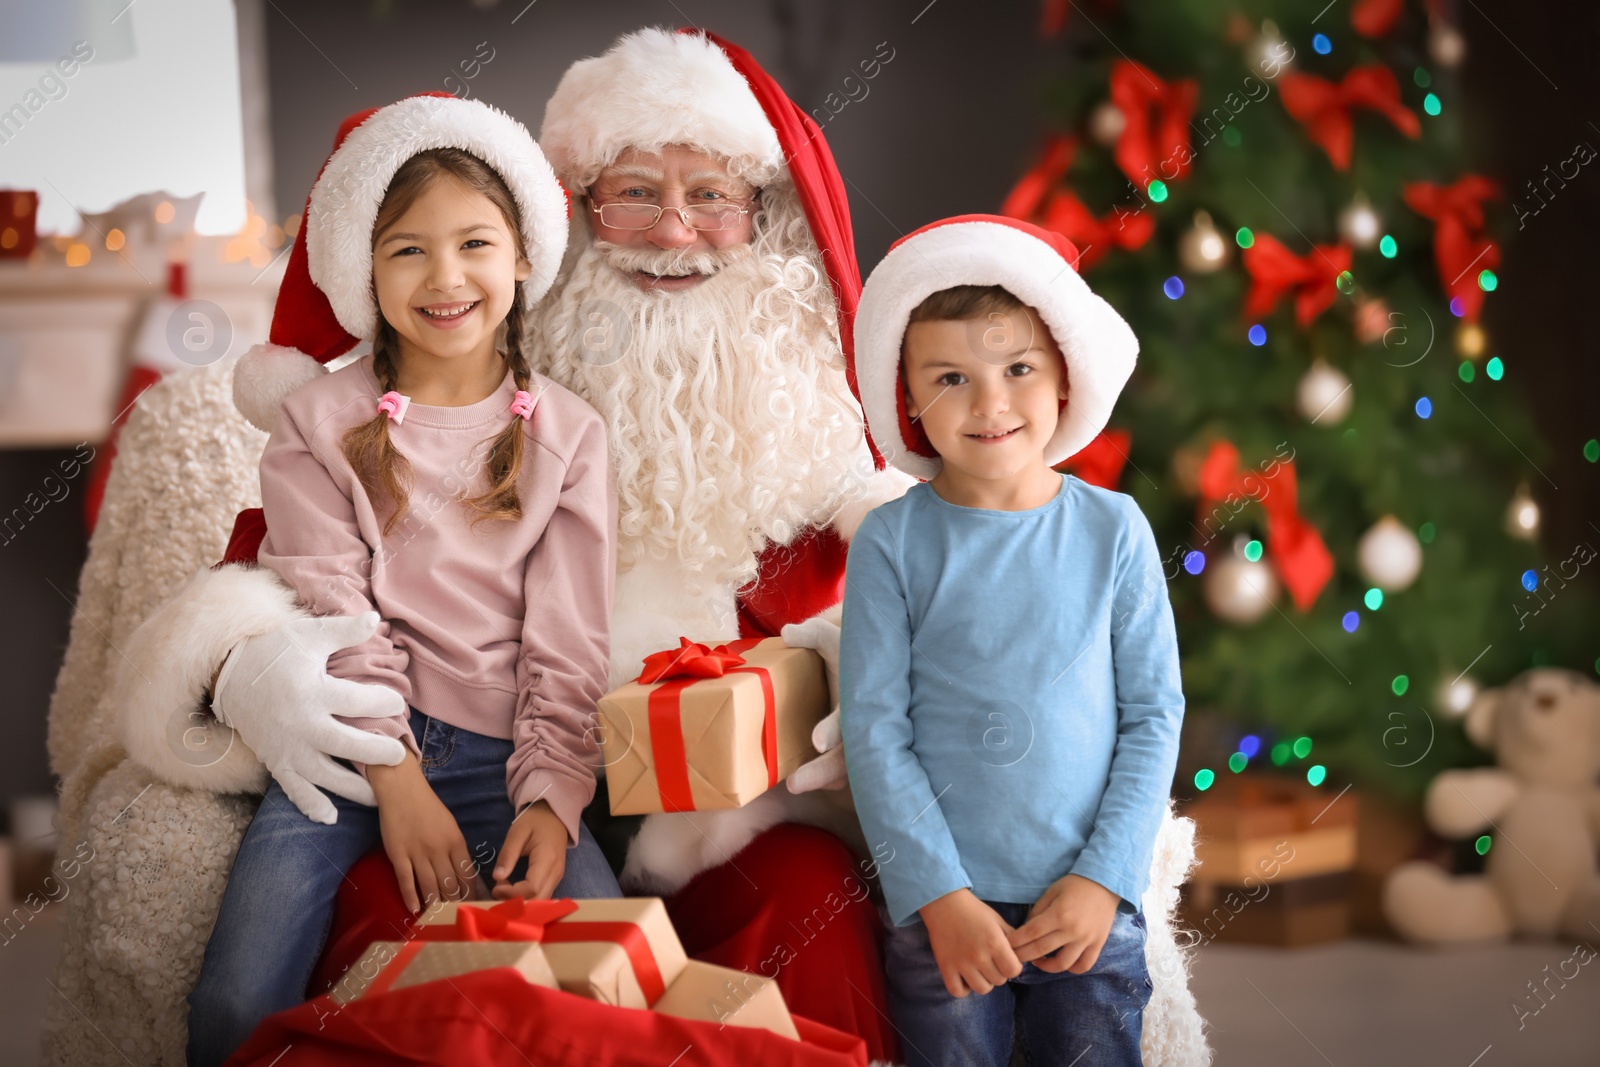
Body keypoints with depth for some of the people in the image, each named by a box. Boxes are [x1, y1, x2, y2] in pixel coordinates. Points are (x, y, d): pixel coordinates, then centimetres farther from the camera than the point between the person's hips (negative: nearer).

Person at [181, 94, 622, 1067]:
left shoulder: (567, 434, 7)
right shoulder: (321, 424, 5)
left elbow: (566, 645, 3)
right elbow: (335, 611, -3)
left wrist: (550, 796, -10)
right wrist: (399, 780, -13)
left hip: (501, 753, 1)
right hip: (355, 739, 0)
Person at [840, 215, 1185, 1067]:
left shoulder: (1113, 530, 0)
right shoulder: (891, 543, -3)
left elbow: (1154, 712, 2)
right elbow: (873, 731, -5)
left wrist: (1103, 878, -7)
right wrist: (941, 896, -11)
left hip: (1090, 904, 1)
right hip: (939, 907, -1)